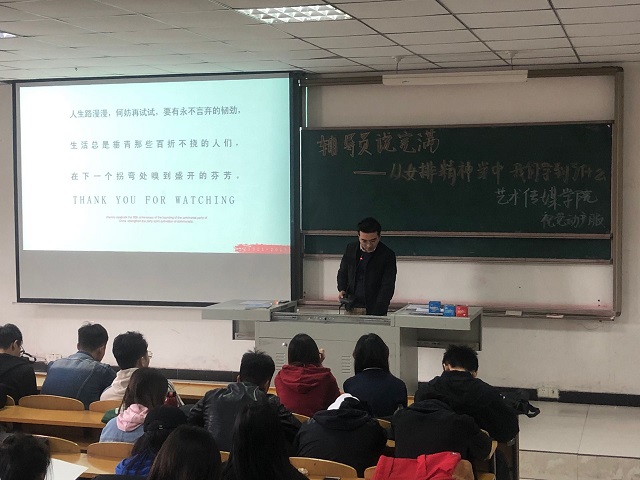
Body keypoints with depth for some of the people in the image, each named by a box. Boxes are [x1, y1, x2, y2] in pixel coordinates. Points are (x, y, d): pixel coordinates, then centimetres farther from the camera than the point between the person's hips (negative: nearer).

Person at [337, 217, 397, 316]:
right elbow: (342, 272, 21)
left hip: (374, 310, -3)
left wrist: (376, 313, -20)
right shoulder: (351, 249, 6)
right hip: (351, 308, 3)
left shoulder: (387, 255, -7)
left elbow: (387, 287, -10)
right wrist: (342, 290, 1)